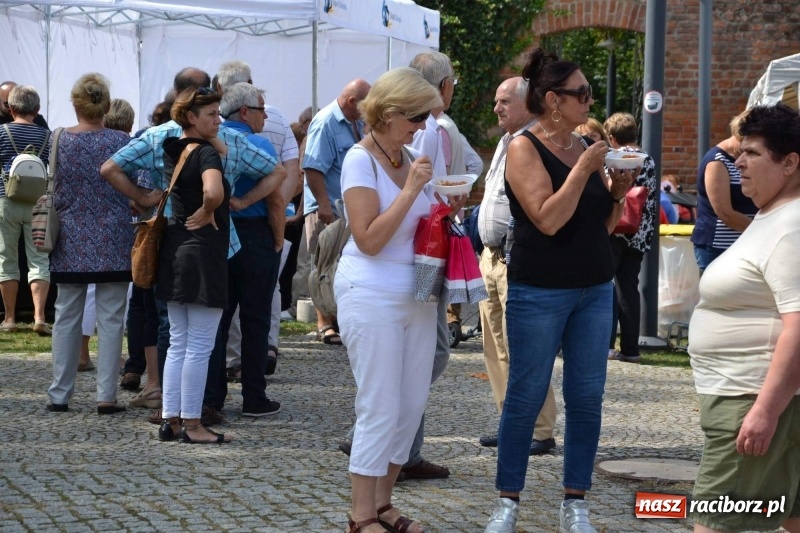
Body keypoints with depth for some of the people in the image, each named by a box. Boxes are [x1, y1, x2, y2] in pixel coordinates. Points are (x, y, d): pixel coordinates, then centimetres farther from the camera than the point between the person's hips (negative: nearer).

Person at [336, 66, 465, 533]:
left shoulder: (411, 158, 11)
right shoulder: (361, 161, -11)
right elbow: (369, 240, -19)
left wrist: (446, 212, 3)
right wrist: (411, 189, -20)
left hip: (417, 296, 8)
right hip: (372, 296, -8)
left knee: (412, 406, 9)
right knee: (380, 410, -4)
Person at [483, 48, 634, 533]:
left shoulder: (585, 147, 8)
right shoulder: (525, 148, -9)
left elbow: (604, 224, 15)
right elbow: (548, 219, -20)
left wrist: (617, 192, -3)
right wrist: (582, 170, -18)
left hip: (595, 290, 6)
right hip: (539, 293, -6)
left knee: (587, 398, 6)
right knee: (526, 397, 1)